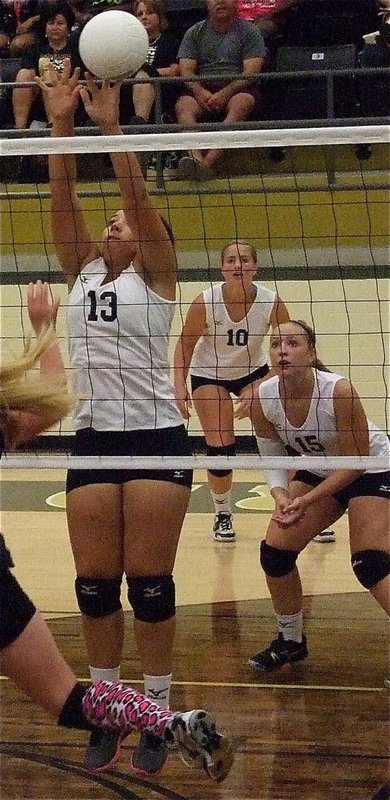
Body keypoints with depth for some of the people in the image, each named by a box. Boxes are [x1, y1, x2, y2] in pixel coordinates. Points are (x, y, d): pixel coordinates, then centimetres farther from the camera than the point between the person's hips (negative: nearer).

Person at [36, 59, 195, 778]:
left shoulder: (156, 275, 1)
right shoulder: (82, 270, 12)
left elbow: (137, 195, -11)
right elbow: (63, 198, 2)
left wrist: (110, 125, -18)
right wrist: (62, 124, -8)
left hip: (156, 436, -4)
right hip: (93, 439, 4)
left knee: (150, 584, -1)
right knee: (95, 585, 4)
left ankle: (155, 713, 10)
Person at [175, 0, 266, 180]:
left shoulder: (250, 32, 10)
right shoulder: (194, 32, 17)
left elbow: (251, 72, -3)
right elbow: (186, 70, 5)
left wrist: (225, 93, -20)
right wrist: (200, 92, -17)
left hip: (238, 89, -2)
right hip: (202, 89, 2)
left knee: (240, 103, -36)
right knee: (184, 105, -30)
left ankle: (208, 161, -54)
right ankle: (195, 156, -55)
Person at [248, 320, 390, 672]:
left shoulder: (338, 391, -33)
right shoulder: (264, 396, -18)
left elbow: (355, 461, -25)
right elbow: (271, 456, -4)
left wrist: (306, 501, -27)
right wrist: (281, 497, -22)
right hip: (319, 471, 6)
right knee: (275, 550, -4)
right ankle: (291, 641, 17)